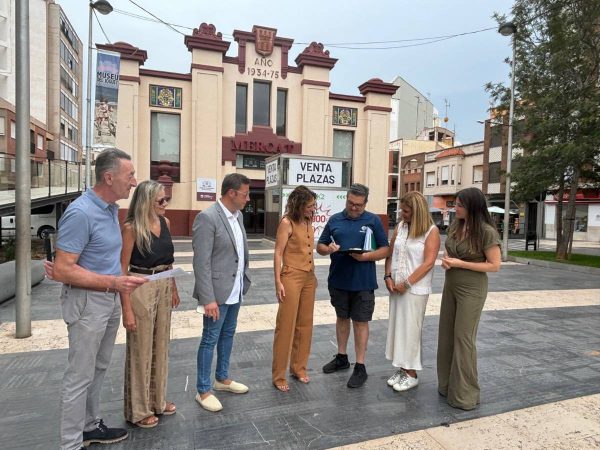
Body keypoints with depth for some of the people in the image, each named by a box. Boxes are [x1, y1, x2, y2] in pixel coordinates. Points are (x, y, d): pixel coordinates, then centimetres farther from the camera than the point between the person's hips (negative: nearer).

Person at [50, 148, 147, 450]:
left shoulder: (112, 209, 6)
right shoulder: (80, 213, -22)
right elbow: (62, 270, -22)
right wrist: (112, 282, -27)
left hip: (110, 300, 9)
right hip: (87, 302, -8)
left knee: (98, 369, 20)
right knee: (80, 376, 5)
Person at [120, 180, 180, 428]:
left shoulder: (165, 222, 3)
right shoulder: (131, 228, -15)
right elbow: (122, 269, -14)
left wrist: (174, 288, 15)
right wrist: (126, 309, -17)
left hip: (164, 287, 7)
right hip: (141, 289, -6)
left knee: (161, 345, 18)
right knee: (140, 349, 8)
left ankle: (157, 400, 37)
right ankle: (139, 409, 28)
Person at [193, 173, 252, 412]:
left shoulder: (238, 216, 7)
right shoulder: (207, 217, -19)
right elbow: (201, 262, -20)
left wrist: (244, 281, 11)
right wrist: (208, 298, -21)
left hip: (236, 290, 8)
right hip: (217, 293, -8)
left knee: (228, 335, 20)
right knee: (210, 340, 6)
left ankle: (222, 378, 39)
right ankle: (203, 390, 23)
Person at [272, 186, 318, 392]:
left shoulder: (308, 222, 10)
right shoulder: (287, 223, -12)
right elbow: (278, 254, -12)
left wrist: (313, 275, 16)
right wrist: (278, 282, -16)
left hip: (309, 278, 7)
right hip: (291, 277, -7)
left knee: (305, 324, 13)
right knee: (286, 326, 0)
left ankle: (299, 367, 28)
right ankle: (279, 375, 13)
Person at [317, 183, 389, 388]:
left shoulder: (373, 221, -3)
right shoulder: (335, 220, 4)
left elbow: (385, 249, -3)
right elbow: (320, 246, 8)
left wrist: (366, 256, -20)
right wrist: (328, 249, -16)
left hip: (363, 282, -3)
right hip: (338, 280, 3)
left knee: (360, 322, 5)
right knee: (342, 318, 17)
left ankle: (360, 367, 16)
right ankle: (341, 357, 34)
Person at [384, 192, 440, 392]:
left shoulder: (431, 231, -10)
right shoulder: (400, 226, 7)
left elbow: (428, 263, -16)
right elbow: (390, 254, 9)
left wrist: (407, 283, -14)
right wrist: (388, 277, -3)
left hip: (415, 289, -6)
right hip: (396, 287, 6)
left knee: (410, 330, 2)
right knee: (397, 327, 12)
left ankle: (411, 374, 18)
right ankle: (402, 368, 28)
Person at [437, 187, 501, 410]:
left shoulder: (486, 232, -17)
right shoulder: (456, 225, 2)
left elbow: (494, 265, -15)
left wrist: (460, 264, -20)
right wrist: (445, 259, -6)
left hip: (471, 290, -7)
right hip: (451, 285, 7)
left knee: (463, 338, 1)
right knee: (447, 335, 14)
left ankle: (464, 394, 17)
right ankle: (447, 385, 30)